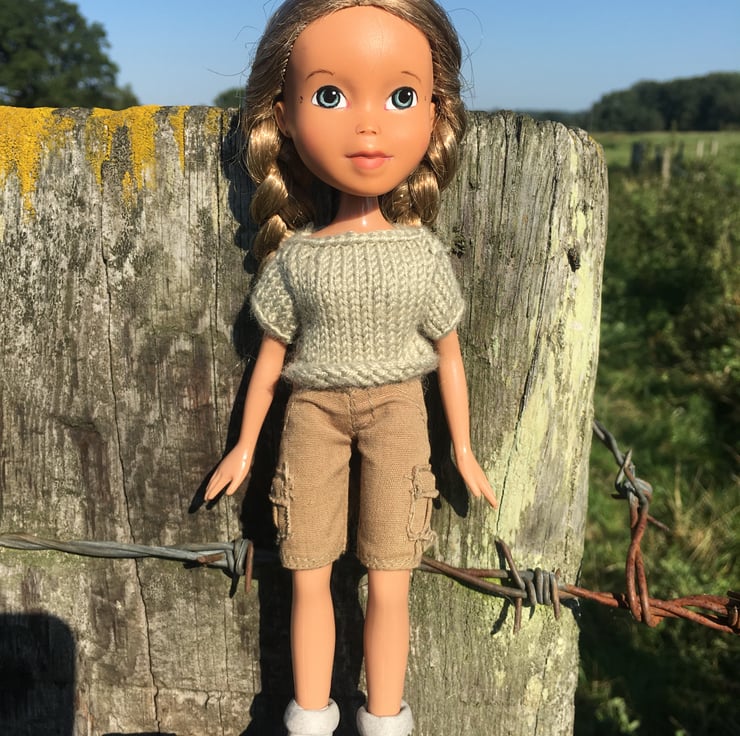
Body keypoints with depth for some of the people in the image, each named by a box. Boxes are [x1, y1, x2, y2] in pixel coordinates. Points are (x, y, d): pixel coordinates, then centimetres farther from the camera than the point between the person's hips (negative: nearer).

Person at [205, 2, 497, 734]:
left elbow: (448, 353, 4)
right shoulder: (293, 256, -5)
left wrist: (463, 450, 8)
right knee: (308, 577, 8)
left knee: (388, 583, 1)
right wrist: (244, 446, 10)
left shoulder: (425, 254, -4)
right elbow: (271, 354, 5)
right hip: (312, 411, 1)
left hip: (395, 408, -1)